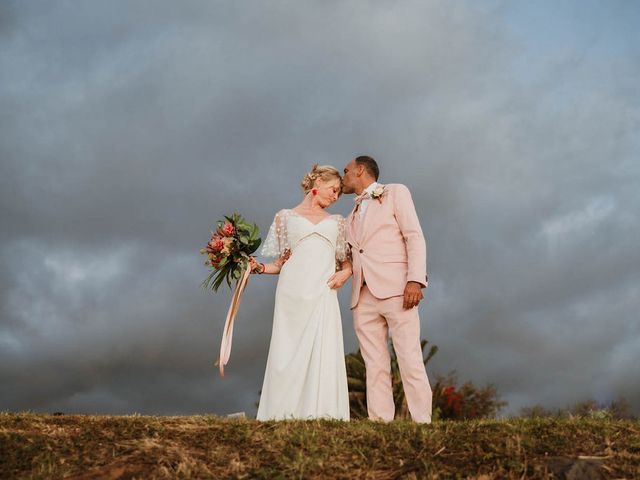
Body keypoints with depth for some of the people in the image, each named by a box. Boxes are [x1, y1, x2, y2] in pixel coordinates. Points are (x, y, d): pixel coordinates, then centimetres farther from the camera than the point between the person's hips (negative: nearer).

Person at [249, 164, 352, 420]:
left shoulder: (336, 222, 22)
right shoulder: (286, 217, 16)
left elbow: (347, 262, 20)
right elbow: (281, 263, 15)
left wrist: (345, 272, -2)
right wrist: (260, 268, -4)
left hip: (323, 295, 2)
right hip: (292, 292, -1)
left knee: (324, 355, -11)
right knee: (288, 355, -8)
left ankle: (320, 415, -12)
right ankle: (284, 416, -7)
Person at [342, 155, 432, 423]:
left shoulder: (395, 192, 10)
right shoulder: (351, 218, 29)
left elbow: (415, 237, 0)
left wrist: (415, 279, -14)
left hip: (395, 290, -6)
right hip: (363, 297, 6)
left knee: (410, 361, -12)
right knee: (375, 367, -2)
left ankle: (423, 424, -13)